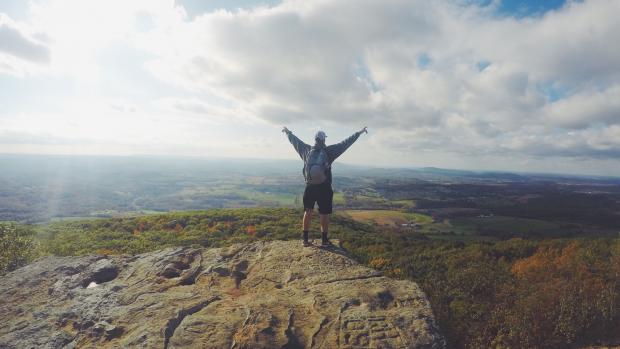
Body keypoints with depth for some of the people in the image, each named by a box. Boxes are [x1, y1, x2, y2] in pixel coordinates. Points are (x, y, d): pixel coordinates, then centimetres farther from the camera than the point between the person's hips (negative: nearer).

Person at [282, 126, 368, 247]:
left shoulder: (307, 150, -1)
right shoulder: (328, 151, -9)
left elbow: (295, 141, 14)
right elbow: (345, 143, -6)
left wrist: (288, 132, 32)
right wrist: (359, 133, 2)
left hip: (309, 188, 3)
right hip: (324, 188, -3)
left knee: (307, 212, 14)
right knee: (324, 214, 8)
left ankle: (305, 239, 17)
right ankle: (324, 240, 17)